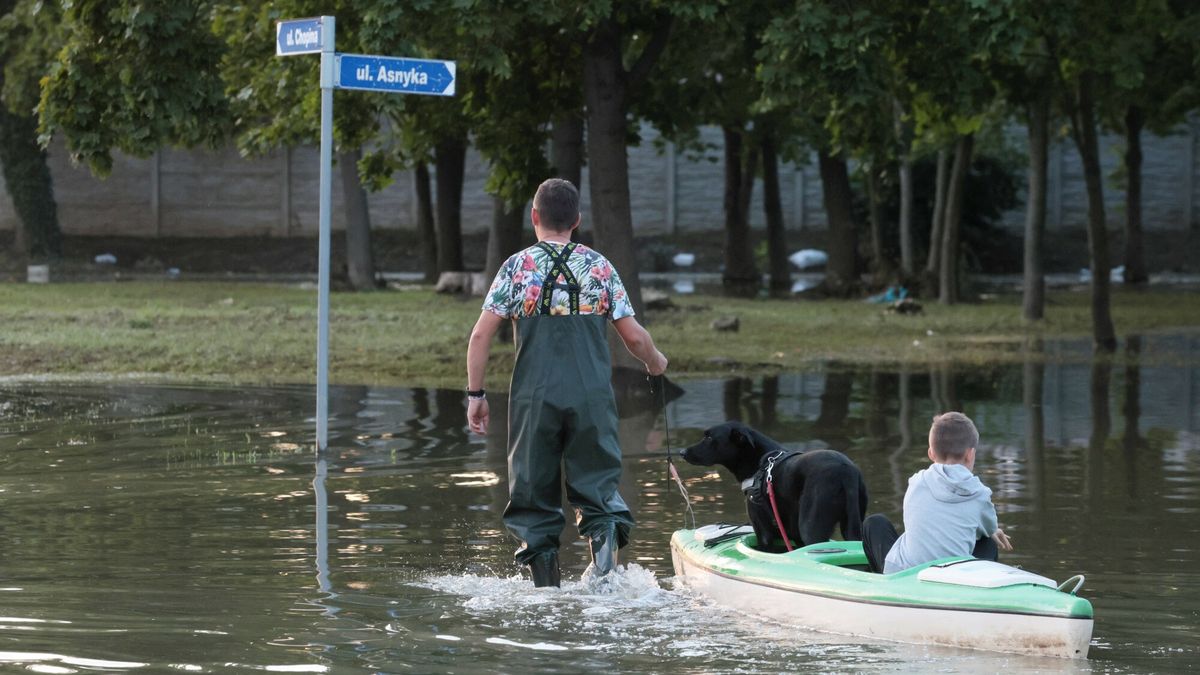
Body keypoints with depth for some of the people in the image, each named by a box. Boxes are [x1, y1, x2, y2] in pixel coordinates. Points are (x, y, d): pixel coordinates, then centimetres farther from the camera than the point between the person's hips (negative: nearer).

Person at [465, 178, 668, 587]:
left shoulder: (518, 267, 2)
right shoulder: (599, 266, 6)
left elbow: (481, 334, -3)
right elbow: (634, 336, 6)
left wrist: (475, 394, 5)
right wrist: (655, 362, 27)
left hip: (534, 398, -1)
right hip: (592, 397, 1)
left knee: (534, 492, 9)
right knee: (598, 482, 8)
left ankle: (546, 585, 6)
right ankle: (605, 537, -22)